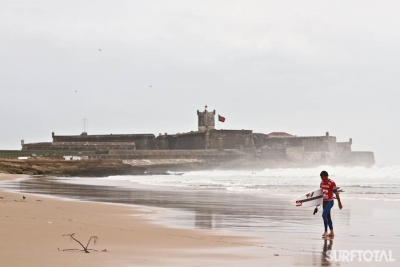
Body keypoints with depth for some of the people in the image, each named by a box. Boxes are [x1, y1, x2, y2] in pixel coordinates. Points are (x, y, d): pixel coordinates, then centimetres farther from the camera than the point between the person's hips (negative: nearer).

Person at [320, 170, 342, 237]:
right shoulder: (322, 182, 7)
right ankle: (332, 232, 22)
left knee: (324, 215, -20)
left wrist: (339, 203, -9)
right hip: (324, 201, 8)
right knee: (328, 217, 12)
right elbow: (320, 192, 18)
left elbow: (336, 193, -11)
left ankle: (326, 231, -15)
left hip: (329, 201, -8)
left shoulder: (332, 183, -14)